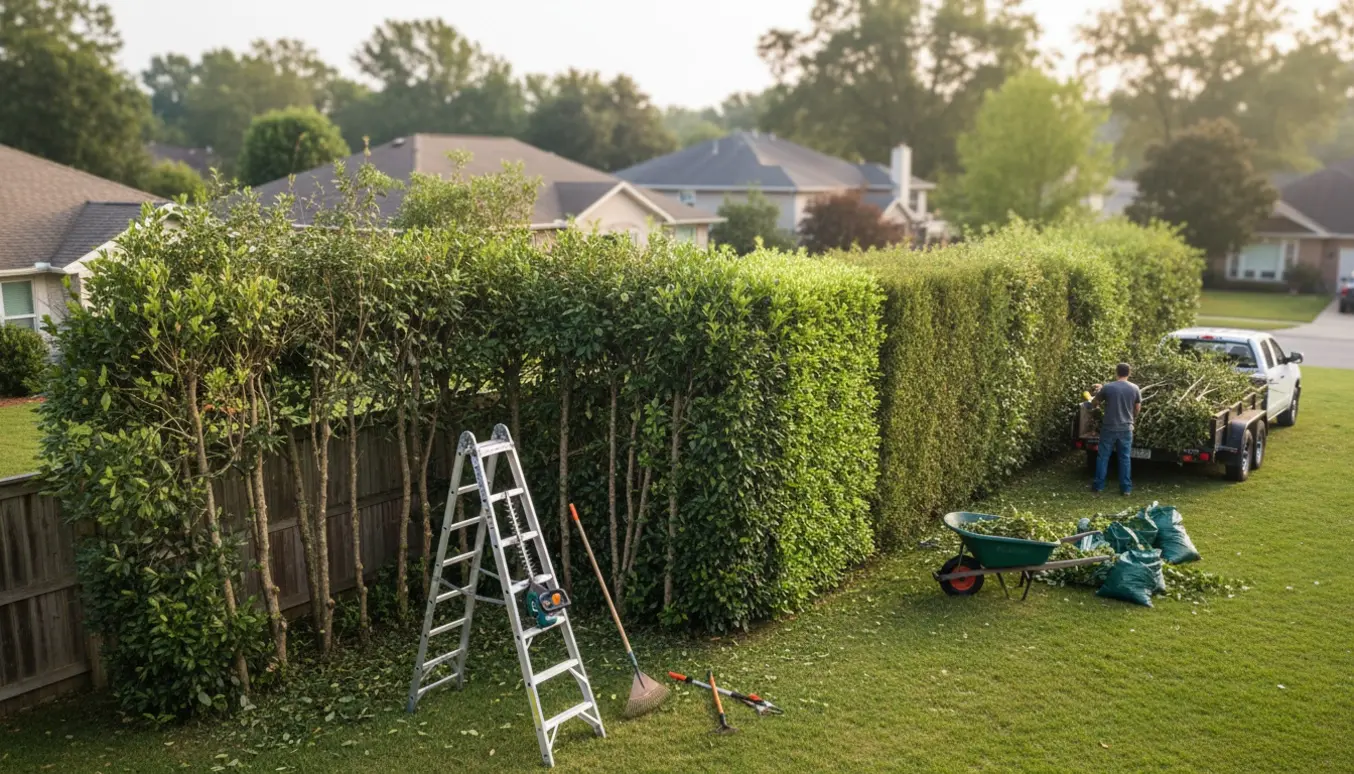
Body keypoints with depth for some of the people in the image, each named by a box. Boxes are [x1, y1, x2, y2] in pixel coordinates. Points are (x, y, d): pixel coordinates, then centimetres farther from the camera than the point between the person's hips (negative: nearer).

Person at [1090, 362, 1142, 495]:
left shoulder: (1107, 387, -9)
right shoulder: (1134, 388, -2)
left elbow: (1094, 401, 6)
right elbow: (1138, 408, 9)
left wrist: (1099, 393, 26)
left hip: (1109, 428, -2)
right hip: (1126, 428, 2)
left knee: (1103, 457, 8)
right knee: (1125, 458, 8)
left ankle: (1099, 485, 12)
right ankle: (1126, 488, 10)